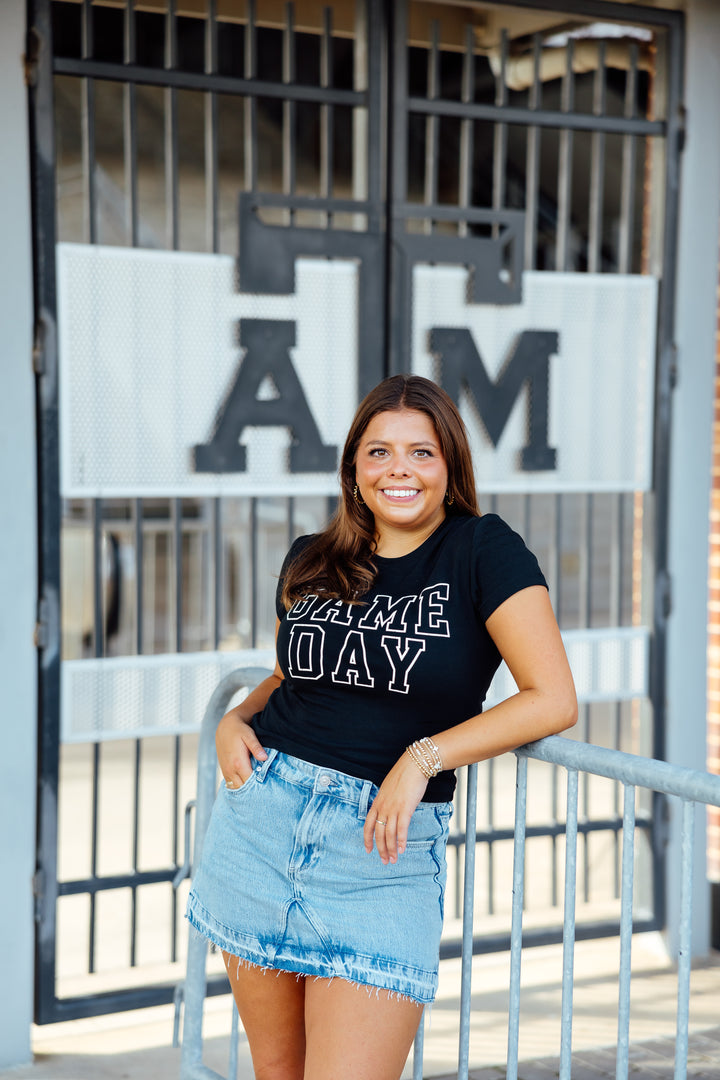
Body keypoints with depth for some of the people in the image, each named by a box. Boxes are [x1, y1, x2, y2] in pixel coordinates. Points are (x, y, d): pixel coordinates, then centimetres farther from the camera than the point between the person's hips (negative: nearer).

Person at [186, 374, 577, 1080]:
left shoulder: (484, 552, -6)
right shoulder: (309, 563, 9)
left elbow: (554, 699, -12)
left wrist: (424, 756, -16)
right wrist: (234, 721, 5)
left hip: (384, 847, -4)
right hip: (260, 818, 4)